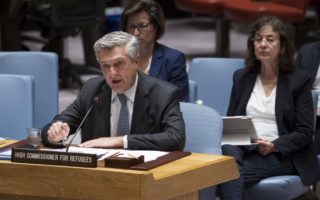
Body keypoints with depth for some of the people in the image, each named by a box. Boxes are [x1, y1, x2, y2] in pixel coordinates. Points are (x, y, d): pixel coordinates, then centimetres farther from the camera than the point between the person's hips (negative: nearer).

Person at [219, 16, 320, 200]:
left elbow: (305, 132, -2)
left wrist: (274, 146, -18)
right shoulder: (241, 77, 15)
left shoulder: (300, 79, 3)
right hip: (245, 148, 4)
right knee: (228, 151, -36)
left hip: (282, 154, -3)